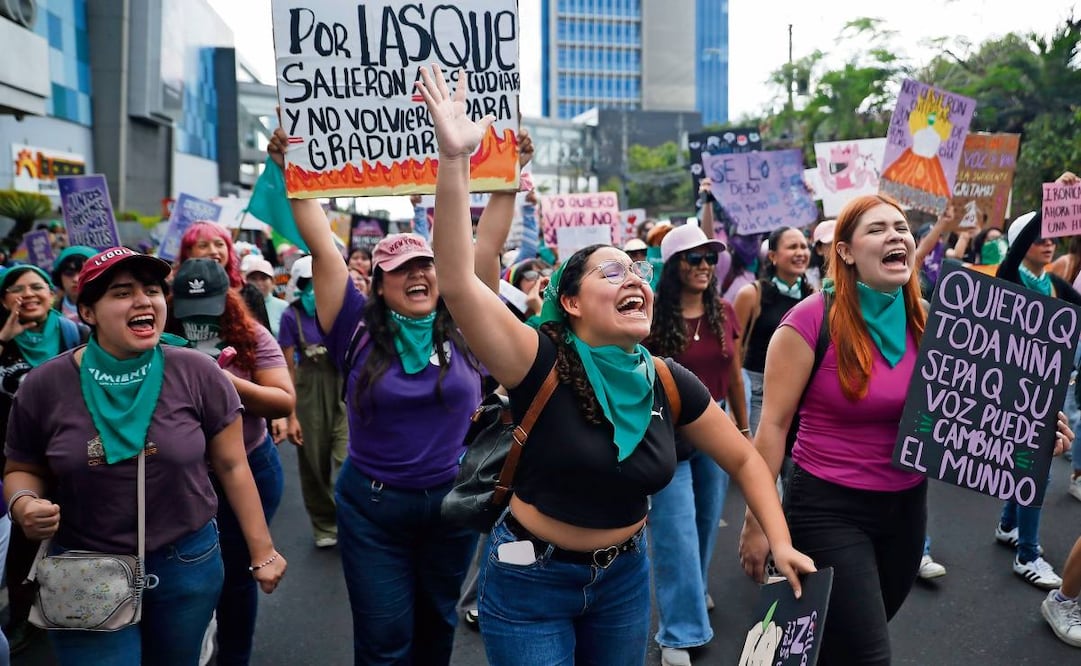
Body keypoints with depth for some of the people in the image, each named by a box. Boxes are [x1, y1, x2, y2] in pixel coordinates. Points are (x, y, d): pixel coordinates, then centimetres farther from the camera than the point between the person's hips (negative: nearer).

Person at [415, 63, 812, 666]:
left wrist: (781, 542, -6)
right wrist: (454, 161, -44)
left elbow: (744, 458, 5)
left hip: (625, 576, 5)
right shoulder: (543, 365, -22)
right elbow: (458, 282, -36)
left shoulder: (669, 383, -8)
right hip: (530, 580, -4)